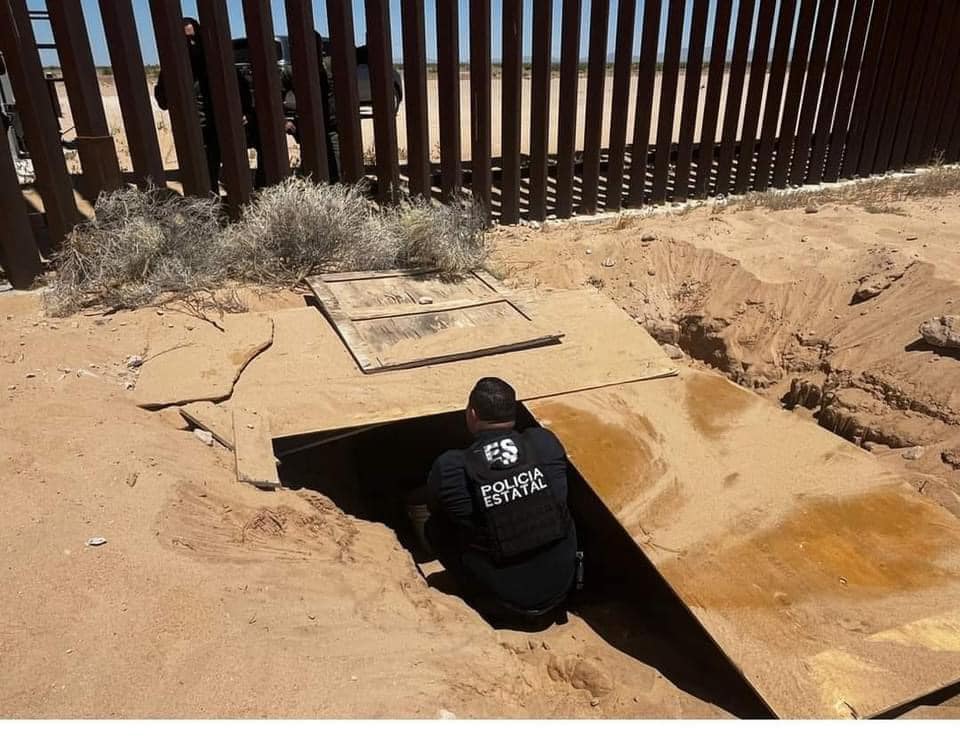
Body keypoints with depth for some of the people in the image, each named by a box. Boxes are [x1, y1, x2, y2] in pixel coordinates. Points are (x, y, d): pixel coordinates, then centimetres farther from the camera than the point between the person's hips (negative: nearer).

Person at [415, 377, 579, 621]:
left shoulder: (450, 467, -18)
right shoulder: (546, 442, -11)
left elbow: (434, 508, 5)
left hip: (504, 601, -3)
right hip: (561, 585, 3)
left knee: (433, 528, 11)